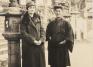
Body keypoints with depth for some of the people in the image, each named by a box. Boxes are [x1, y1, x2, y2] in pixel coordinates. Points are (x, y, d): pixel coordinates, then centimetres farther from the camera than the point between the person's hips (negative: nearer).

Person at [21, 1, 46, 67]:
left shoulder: (38, 19, 12)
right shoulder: (24, 20, -3)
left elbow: (42, 30, 8)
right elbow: (23, 33, -11)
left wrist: (41, 40, -9)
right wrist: (33, 41, -16)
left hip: (39, 45, 5)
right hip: (28, 46, -4)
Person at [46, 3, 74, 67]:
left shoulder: (66, 23, -3)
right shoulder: (51, 23, 8)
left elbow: (70, 35, -7)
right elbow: (47, 33, 16)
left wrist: (65, 41, -16)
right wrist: (50, 38, 0)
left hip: (62, 47, -3)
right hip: (52, 48, 3)